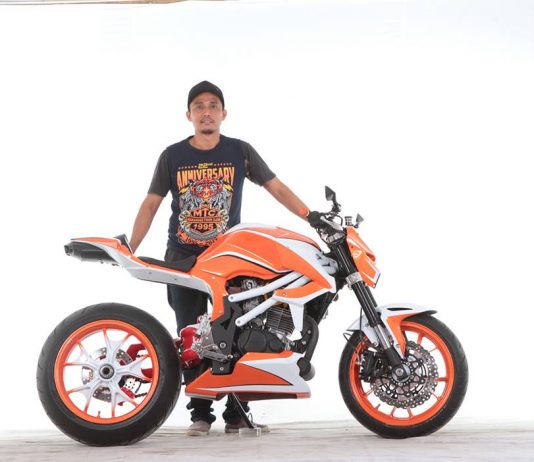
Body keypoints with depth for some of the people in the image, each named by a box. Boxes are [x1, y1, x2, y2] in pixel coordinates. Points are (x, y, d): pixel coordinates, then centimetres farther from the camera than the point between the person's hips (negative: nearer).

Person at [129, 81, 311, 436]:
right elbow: (151, 204, 5)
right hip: (183, 258, 1)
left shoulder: (240, 151, 2)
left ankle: (237, 414, 4)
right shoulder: (172, 156, 4)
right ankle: (200, 413, 11)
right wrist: (129, 248, -4)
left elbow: (277, 188, 2)